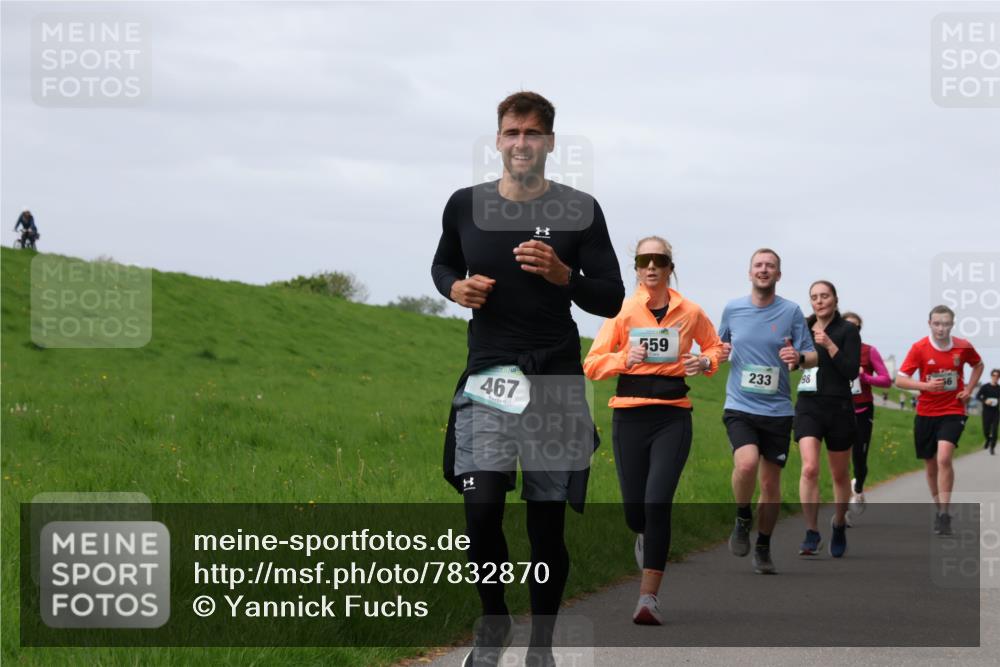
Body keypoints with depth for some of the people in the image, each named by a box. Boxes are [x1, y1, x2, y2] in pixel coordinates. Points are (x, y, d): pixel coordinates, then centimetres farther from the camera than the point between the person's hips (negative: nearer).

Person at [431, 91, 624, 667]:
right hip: (488, 376, 1)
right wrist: (456, 288, 0)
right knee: (482, 507, -14)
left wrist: (563, 275, -18)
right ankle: (494, 621, 10)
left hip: (557, 379, 0)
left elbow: (612, 300, 0)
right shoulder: (466, 205, 5)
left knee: (548, 522, 1)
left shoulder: (580, 210, -1)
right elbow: (443, 264, 23)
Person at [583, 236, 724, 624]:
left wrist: (704, 362, -1)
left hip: (673, 418, -1)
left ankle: (649, 597, -14)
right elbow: (591, 365, 0)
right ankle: (646, 536, 45)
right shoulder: (623, 312, -1)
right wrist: (624, 358, -18)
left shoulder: (689, 313, 2)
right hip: (630, 417, 1)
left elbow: (713, 346, 21)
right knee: (634, 511, 4)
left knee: (657, 502, -16)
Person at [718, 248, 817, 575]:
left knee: (771, 483, 5)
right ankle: (742, 520, 1)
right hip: (740, 407, -1)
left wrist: (799, 358, -19)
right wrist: (719, 352, -2)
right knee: (746, 463, -26)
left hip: (777, 410, 1)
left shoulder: (791, 311, 2)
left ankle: (763, 548, 24)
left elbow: (812, 356, 4)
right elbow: (719, 346, 21)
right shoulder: (732, 309, 6)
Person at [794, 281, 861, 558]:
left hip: (839, 408, -2)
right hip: (808, 407, 2)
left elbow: (852, 372, -12)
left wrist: (829, 345, -20)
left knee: (840, 475, 11)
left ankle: (839, 523, 35)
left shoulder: (847, 330, -3)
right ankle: (811, 533, -14)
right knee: (809, 468, -17)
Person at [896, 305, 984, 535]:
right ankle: (938, 508, 31)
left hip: (952, 412, -1)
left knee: (944, 458, -21)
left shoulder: (963, 347, -4)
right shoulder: (919, 348, -8)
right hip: (926, 413, 1)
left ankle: (944, 515, -18)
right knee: (931, 464, 11)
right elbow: (900, 380, -9)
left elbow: (978, 365, 18)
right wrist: (925, 385, -24)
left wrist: (968, 389, 4)